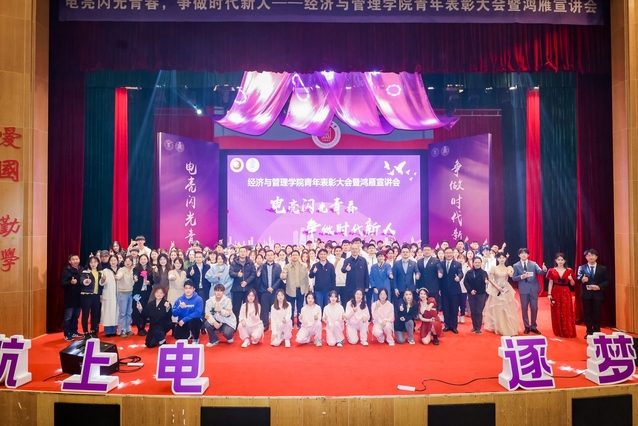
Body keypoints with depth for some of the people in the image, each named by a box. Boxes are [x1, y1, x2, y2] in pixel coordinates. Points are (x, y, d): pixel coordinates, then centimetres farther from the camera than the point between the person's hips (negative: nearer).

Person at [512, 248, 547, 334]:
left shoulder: (533, 264, 3)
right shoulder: (516, 265, 1)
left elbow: (540, 272, -11)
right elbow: (514, 278, -2)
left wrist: (544, 270, -33)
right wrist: (521, 277, -20)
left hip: (533, 289, 1)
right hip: (523, 289, -1)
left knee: (534, 308, 6)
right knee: (524, 309, 7)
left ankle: (533, 327, 20)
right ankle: (527, 327, 19)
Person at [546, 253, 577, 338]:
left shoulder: (569, 270, 3)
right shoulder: (552, 271, 2)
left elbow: (572, 284, 6)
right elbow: (550, 283, 2)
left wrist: (571, 279, -15)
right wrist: (549, 294, -6)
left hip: (566, 293, 0)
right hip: (556, 293, 0)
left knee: (567, 313, -1)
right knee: (557, 313, 4)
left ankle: (568, 332, 9)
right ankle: (558, 332, 14)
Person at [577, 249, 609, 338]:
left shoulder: (602, 268, 4)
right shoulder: (581, 268, 3)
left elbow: (607, 281, 2)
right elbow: (578, 278, -5)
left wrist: (599, 286, -14)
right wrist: (582, 279, -28)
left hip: (598, 294, 0)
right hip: (586, 294, 0)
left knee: (597, 314, 6)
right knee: (587, 314, 7)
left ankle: (597, 332, 18)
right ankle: (589, 332, 17)